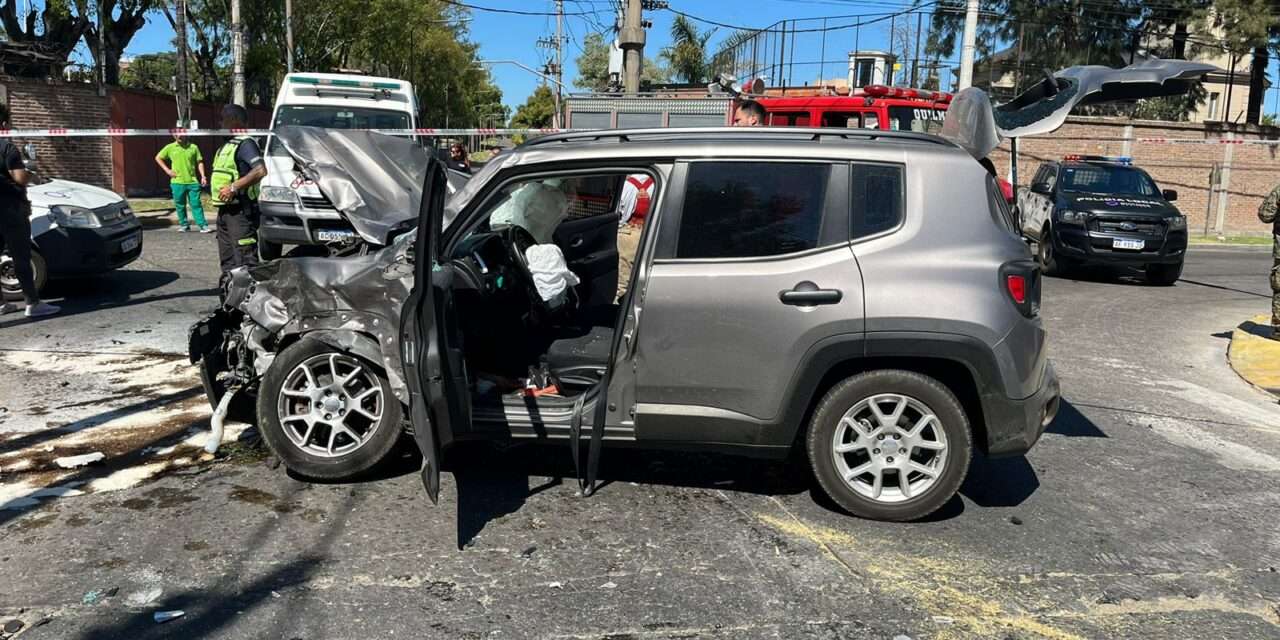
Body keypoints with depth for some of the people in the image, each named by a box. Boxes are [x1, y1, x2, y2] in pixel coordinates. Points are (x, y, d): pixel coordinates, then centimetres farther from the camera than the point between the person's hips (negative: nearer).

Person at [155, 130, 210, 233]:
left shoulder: (193, 147, 3)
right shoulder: (170, 147, 4)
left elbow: (199, 162, 8)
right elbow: (158, 158, 15)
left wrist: (203, 176, -2)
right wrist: (167, 170, 4)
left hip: (192, 181, -1)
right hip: (177, 182, 1)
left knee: (196, 204, -3)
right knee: (180, 206, 8)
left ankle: (203, 226, -4)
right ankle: (184, 225, 19)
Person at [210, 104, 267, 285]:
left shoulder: (245, 143, -11)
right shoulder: (228, 145, 20)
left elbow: (260, 170, -26)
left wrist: (233, 187, -26)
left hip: (240, 211, -10)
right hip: (225, 209, 11)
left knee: (245, 259, -14)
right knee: (228, 260, 16)